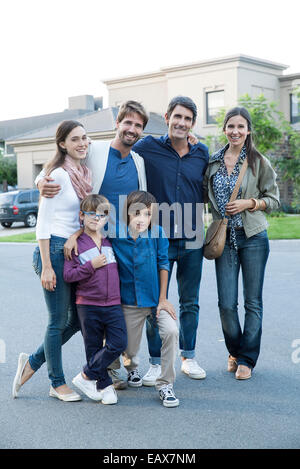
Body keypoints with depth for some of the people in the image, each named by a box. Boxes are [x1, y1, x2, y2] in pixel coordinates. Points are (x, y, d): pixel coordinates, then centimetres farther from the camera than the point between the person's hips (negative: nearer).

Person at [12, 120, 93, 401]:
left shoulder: (82, 174, 12)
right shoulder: (59, 174, -12)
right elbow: (43, 222, -15)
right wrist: (46, 267, -18)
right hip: (54, 250, -9)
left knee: (77, 319, 12)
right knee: (58, 322, 3)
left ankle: (32, 362, 27)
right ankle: (58, 384, 19)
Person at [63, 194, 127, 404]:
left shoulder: (110, 242, 9)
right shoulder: (76, 244, -4)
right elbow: (68, 275, -10)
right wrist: (91, 266, -18)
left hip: (113, 304, 3)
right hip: (88, 305, -3)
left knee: (119, 343, -8)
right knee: (94, 347, 5)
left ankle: (86, 376, 5)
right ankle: (105, 385, 21)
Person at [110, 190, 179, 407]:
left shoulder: (157, 232, -13)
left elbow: (163, 265, -5)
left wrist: (162, 299, -4)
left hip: (155, 298, -1)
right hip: (129, 302, 1)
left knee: (171, 331, -25)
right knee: (129, 350, 7)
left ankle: (165, 384, -6)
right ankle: (132, 368, 47)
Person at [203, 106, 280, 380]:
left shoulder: (259, 162, 0)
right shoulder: (214, 161, 8)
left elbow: (274, 200, 3)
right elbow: (205, 194, 19)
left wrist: (248, 203, -13)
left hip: (253, 237, -2)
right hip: (224, 238, 2)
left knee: (253, 302, 4)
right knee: (227, 303, 1)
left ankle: (247, 359, 16)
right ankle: (235, 352, 24)